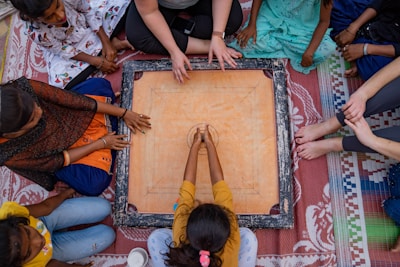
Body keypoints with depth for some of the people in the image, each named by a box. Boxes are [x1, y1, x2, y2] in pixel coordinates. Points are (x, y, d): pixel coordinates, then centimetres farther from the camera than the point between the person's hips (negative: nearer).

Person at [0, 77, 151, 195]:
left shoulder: (23, 88, -33)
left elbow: (69, 98, -26)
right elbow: (58, 161, -22)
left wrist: (123, 113, -21)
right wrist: (101, 143, -18)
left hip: (67, 119, 4)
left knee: (99, 84, -11)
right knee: (93, 185, -23)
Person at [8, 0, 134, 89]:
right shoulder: (36, 32, -34)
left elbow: (89, 11, -16)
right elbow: (64, 51, -20)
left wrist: (106, 42, -18)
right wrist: (97, 61, -23)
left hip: (89, 25, 1)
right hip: (66, 48, 0)